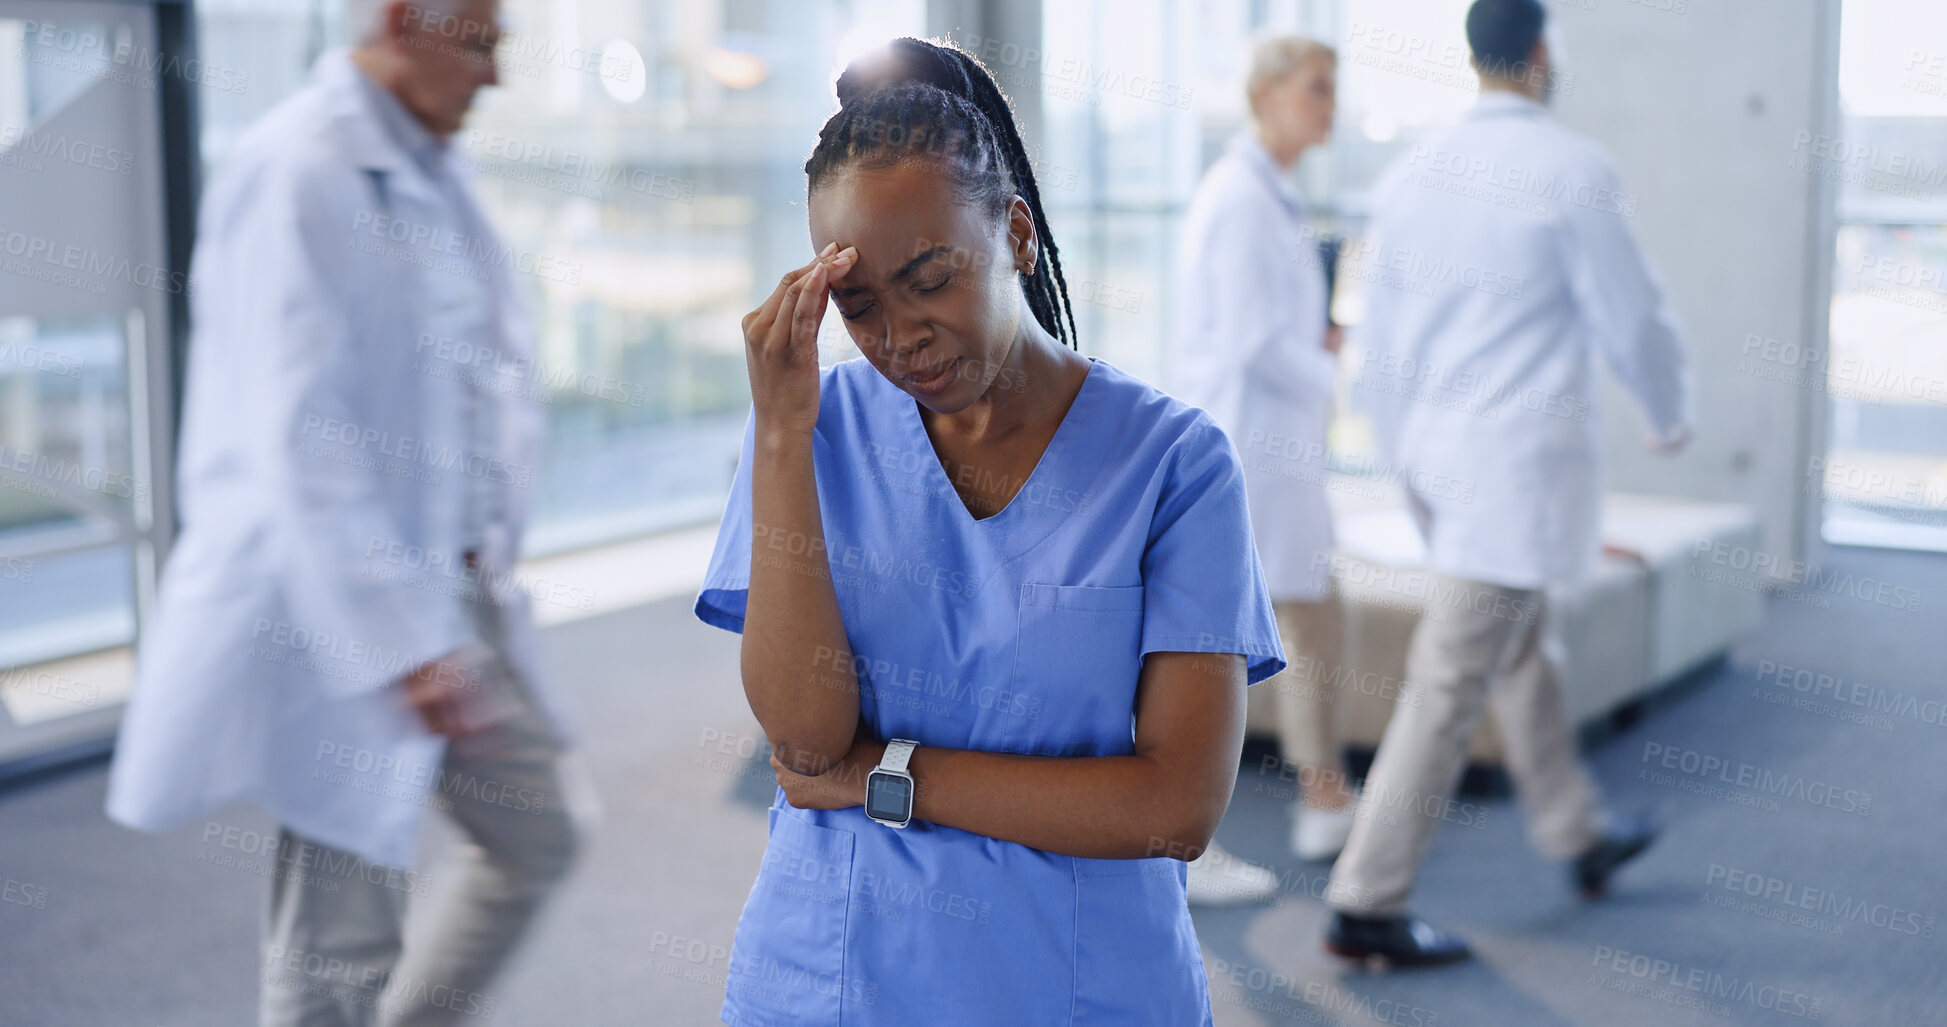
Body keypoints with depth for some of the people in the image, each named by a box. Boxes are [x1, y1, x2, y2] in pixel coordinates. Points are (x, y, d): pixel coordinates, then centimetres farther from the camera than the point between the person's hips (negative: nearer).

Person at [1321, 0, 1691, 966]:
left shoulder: (1411, 174, 5)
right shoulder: (1574, 170, -14)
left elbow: (1380, 343, 9)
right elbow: (1632, 318, -10)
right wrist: (1670, 415, 11)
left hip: (1438, 454, 8)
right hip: (1522, 461, -7)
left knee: (1519, 646, 23)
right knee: (1451, 685, -4)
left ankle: (1579, 837, 39)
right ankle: (1366, 905, 0)